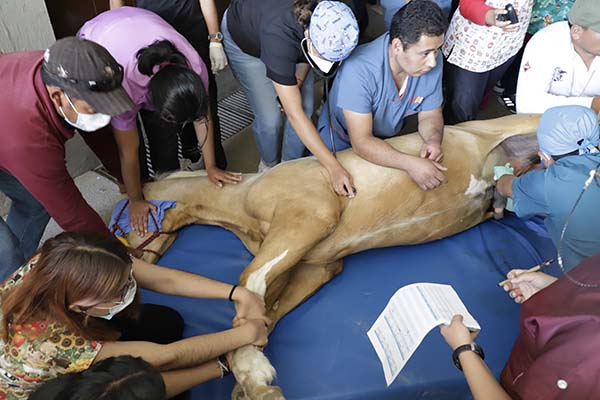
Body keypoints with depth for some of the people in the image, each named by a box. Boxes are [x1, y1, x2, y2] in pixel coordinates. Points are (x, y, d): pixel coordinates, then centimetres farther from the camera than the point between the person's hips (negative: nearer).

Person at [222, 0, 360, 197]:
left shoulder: (328, 22, -32)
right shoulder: (279, 36, -47)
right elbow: (294, 114, -44)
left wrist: (299, 78, -22)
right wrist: (334, 167, -45)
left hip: (294, 40, 5)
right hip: (243, 40, -4)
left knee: (305, 108, -4)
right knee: (270, 118, -9)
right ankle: (269, 164, 24)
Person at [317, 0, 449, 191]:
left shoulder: (432, 60, -22)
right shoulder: (359, 70, -38)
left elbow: (430, 114, -8)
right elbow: (361, 142, -36)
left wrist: (433, 138, -31)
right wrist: (410, 164, -47)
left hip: (388, 139, 4)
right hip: (340, 141, -3)